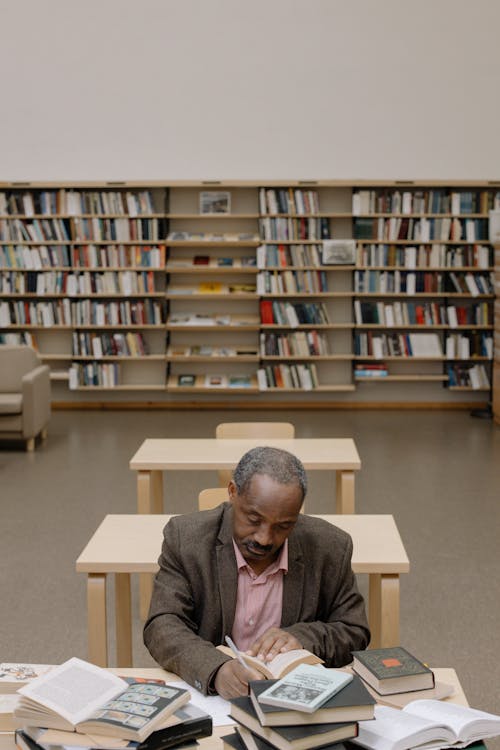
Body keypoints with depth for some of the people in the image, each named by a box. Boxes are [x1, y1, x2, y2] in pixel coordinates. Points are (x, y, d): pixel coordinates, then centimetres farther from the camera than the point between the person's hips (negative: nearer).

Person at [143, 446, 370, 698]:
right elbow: (162, 627, -13)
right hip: (208, 694, -1)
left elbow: (355, 635, 2)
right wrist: (216, 669, -31)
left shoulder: (331, 547, -5)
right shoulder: (185, 537, -8)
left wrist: (302, 638, -18)